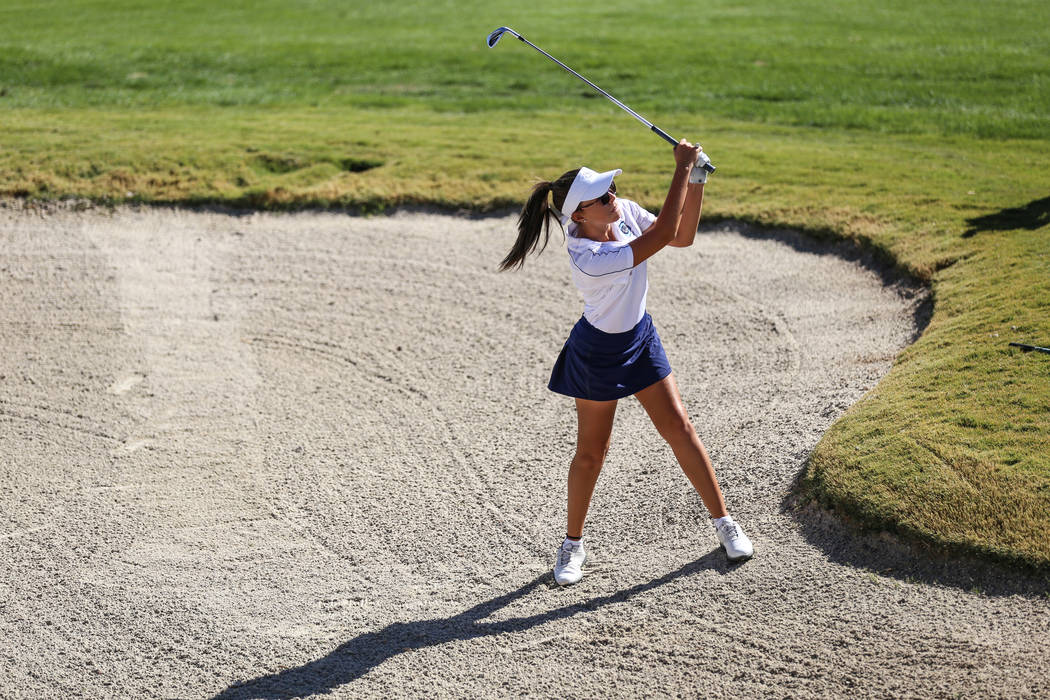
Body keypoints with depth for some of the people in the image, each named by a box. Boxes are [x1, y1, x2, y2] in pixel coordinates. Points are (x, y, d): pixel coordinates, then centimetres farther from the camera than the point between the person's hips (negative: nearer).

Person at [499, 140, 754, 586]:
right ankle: (573, 544, 25)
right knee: (591, 452, 6)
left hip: (640, 337, 6)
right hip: (599, 351, -6)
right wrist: (681, 168, -36)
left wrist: (696, 183, -16)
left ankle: (723, 522, 18)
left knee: (678, 427, 6)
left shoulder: (625, 212, -14)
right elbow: (663, 234, -39)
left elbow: (683, 237, -3)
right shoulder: (589, 260, -37)